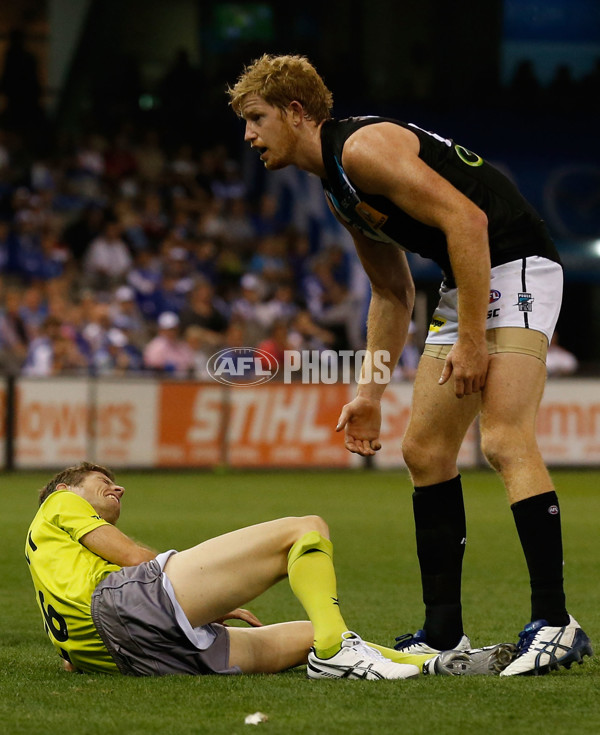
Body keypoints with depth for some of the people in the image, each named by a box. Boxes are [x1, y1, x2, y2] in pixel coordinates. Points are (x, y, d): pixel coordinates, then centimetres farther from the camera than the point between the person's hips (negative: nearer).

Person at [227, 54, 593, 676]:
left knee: (504, 440, -21)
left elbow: (466, 220, -23)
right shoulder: (337, 187, 16)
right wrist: (369, 392, 19)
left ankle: (554, 623, -23)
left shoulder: (365, 147, -15)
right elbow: (392, 292, 24)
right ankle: (443, 630, 13)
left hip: (515, 267, -11)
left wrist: (471, 340, -22)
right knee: (425, 451, 9)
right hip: (464, 285, 11)